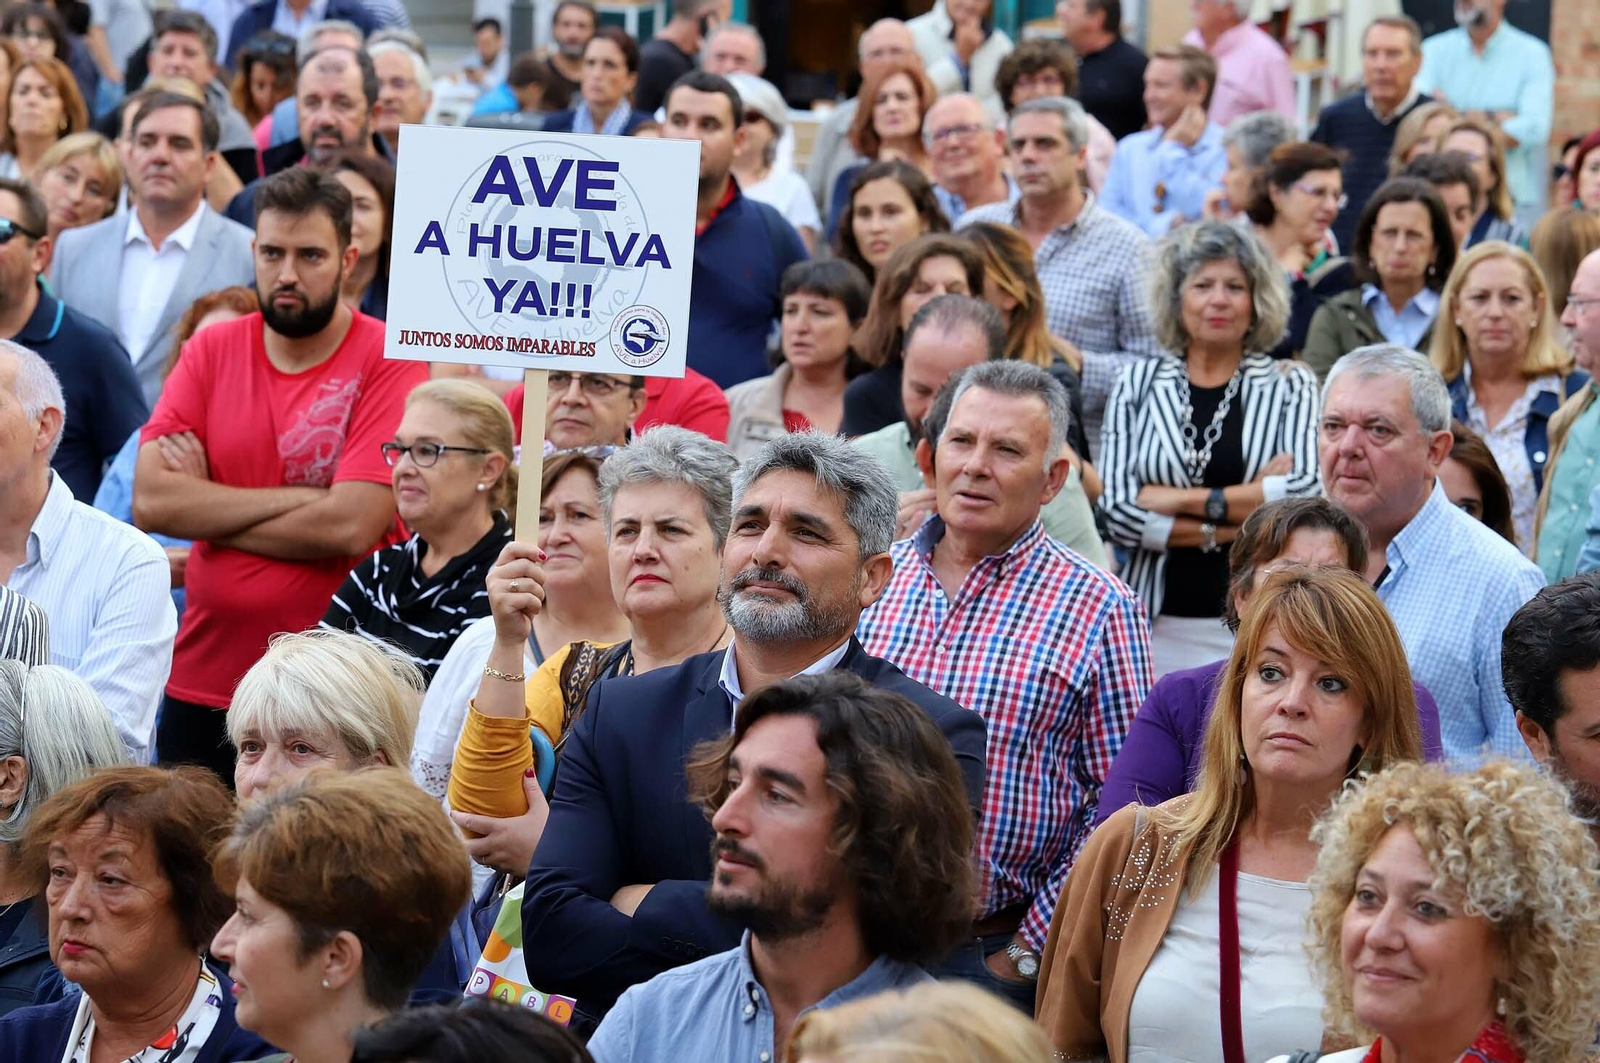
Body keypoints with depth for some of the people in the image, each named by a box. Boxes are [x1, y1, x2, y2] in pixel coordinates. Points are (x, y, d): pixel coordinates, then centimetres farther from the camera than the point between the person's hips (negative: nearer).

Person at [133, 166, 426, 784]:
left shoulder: (388, 362, -8)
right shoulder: (211, 352, 4)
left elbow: (351, 526, -19)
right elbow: (149, 502, -8)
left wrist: (207, 513, -8)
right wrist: (299, 499, -14)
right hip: (201, 686, 4)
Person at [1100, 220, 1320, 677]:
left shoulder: (1289, 386, 7)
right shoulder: (1138, 385, 9)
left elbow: (1309, 493, -9)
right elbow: (1115, 509, -2)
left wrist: (1189, 501, -9)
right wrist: (1235, 522, -8)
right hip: (1159, 626, 1)